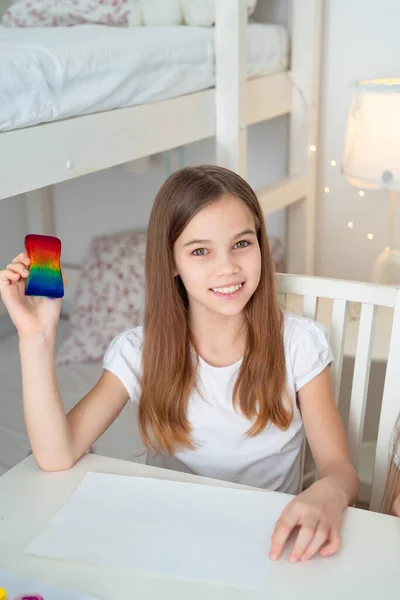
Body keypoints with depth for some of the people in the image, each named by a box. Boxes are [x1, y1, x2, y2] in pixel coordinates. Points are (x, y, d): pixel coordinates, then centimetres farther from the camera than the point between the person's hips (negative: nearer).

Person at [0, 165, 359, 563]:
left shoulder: (300, 343, -10)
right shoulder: (139, 351, -9)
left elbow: (340, 469, -12)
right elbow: (56, 456, -19)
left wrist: (328, 494, -37)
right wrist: (36, 336, -28)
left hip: (271, 540, 1)